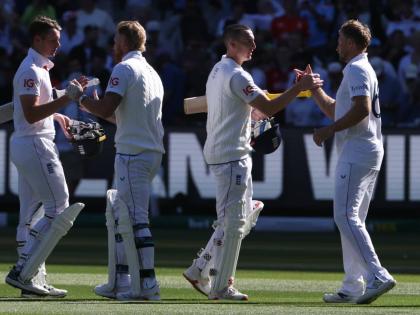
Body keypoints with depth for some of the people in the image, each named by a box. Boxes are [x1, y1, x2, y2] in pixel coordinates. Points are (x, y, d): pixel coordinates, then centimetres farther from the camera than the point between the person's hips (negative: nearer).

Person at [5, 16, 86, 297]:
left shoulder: (40, 68, 18)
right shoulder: (31, 70, -14)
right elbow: (31, 114, -24)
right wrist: (66, 99, -27)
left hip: (26, 145, 11)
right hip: (35, 145, -11)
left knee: (30, 214, 8)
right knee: (58, 208, -10)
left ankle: (33, 281, 9)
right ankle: (22, 271, -14)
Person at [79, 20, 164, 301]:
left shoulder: (124, 69, -8)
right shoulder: (152, 73, 19)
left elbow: (106, 110, -18)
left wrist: (82, 99, 0)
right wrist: (95, 105, 29)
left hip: (133, 154, -9)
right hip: (153, 152, 9)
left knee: (137, 218, -9)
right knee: (123, 217, 14)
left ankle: (149, 283, -13)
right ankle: (122, 281, 14)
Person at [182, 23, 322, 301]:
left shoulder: (218, 71, 17)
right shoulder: (237, 75, -16)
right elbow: (268, 108, -22)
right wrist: (300, 87, -21)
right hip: (231, 155, -10)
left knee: (243, 218, 16)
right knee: (233, 221, -6)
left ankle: (199, 270, 17)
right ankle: (221, 286, -3)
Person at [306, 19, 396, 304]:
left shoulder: (356, 70, -8)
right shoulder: (364, 70, 25)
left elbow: (362, 109, -23)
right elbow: (334, 110, 33)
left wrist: (328, 131, -18)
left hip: (357, 152, -11)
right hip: (371, 152, 11)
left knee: (346, 216, -16)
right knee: (352, 220, 11)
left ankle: (377, 276, -26)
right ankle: (353, 288, 10)